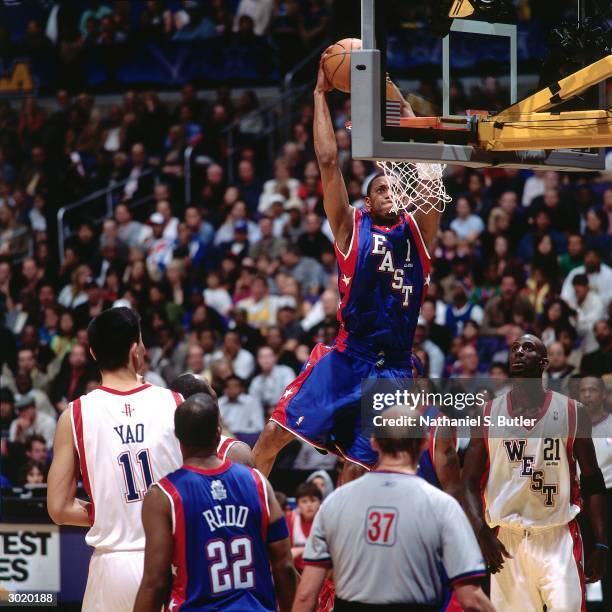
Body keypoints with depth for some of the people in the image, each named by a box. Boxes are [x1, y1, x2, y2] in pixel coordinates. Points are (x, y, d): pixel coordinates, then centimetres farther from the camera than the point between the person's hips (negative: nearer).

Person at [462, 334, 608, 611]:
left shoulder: (571, 412, 2)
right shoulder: (488, 414, 5)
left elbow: (592, 482, 5)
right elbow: (470, 483, 5)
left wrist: (601, 545, -2)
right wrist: (482, 534, -11)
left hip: (559, 537, -1)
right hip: (505, 540, 1)